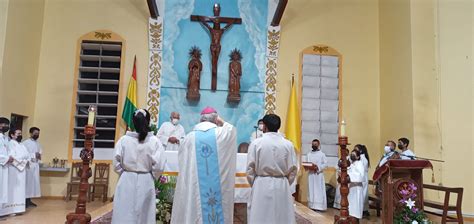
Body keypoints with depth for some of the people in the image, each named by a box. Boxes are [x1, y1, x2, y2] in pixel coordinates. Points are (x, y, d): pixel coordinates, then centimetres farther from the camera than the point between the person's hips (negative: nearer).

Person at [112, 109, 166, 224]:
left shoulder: (124, 139, -6)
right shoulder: (155, 141, -10)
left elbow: (116, 163, -3)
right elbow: (159, 166, -11)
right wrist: (151, 177, 7)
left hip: (126, 181, 1)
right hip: (146, 182, -1)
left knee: (124, 214, 9)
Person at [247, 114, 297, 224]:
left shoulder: (256, 143, -7)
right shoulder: (288, 144, -3)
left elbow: (250, 169, -3)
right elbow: (293, 169, 2)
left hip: (261, 186, -1)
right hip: (282, 186, 2)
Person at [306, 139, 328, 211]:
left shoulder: (322, 154, 1)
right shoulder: (309, 154, 10)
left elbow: (325, 164, -3)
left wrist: (318, 167, -15)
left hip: (319, 174, -3)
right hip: (311, 174, 3)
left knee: (319, 190, -3)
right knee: (311, 190, 4)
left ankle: (319, 206, -1)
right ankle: (312, 205, 9)